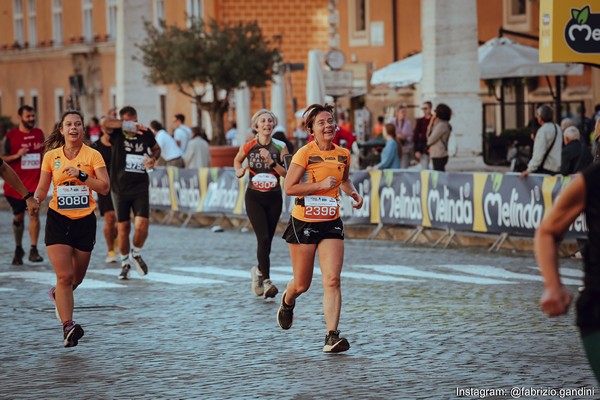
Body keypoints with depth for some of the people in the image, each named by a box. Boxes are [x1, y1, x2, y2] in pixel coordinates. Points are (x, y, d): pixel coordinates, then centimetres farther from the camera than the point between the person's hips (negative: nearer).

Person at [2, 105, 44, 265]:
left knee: (34, 213, -10)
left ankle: (34, 250, -10)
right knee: (18, 216, 6)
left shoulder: (39, 134, 8)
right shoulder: (12, 135, -3)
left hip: (35, 181, 1)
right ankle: (18, 249, 24)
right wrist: (17, 155, -17)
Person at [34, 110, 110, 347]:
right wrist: (34, 200, -11)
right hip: (58, 220, -1)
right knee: (64, 276, -13)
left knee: (77, 276, 14)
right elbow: (42, 188, 10)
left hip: (85, 221, 1)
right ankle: (68, 327, -15)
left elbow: (104, 187, -11)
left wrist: (81, 175, -23)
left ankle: (58, 295, 46)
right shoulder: (51, 156, 2)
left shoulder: (92, 155, -3)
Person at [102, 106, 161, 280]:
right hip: (120, 188, -1)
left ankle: (136, 254, 17)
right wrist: (130, 125, -34)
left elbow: (156, 148, 20)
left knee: (142, 225, -12)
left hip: (140, 187, 1)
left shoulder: (145, 134, -1)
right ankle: (125, 263, 23)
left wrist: (153, 158, -2)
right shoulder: (116, 134, -9)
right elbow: (105, 123, -32)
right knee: (123, 228, 3)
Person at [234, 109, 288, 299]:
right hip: (254, 198, -2)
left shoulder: (280, 147, -3)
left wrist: (271, 162, -20)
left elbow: (287, 173, -7)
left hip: (274, 198, 2)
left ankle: (259, 271, 36)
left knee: (267, 240, 9)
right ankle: (266, 281, -18)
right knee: (263, 239, -16)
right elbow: (237, 160, 17)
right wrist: (239, 172, -3)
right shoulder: (248, 147, -4)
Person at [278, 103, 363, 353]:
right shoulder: (305, 154, -10)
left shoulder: (343, 155, 5)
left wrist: (353, 193, 5)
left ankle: (332, 337, -14)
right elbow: (289, 187, -14)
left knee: (332, 280, -12)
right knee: (302, 285, 8)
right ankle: (287, 301, 45)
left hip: (331, 223, 3)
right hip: (303, 223, -3)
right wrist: (321, 185, -20)